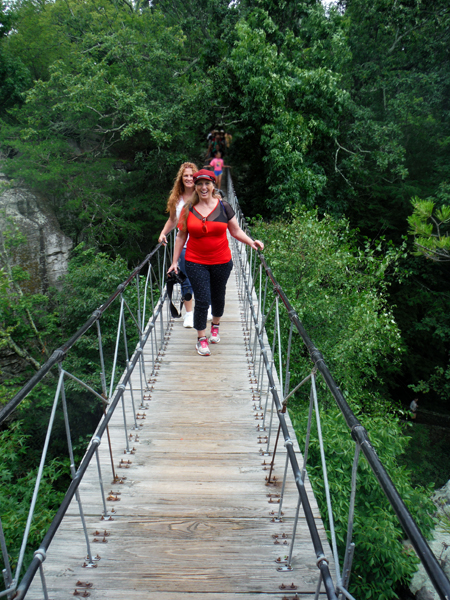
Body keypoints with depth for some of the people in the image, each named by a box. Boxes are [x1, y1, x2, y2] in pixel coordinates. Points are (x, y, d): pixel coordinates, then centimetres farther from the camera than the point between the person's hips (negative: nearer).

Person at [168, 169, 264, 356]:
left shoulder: (224, 207, 0)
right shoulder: (188, 209, 1)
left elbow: (236, 231, 6)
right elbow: (181, 236, 7)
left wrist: (251, 242, -11)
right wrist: (175, 261, 5)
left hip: (222, 262, 1)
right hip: (196, 263, -1)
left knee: (218, 297, 16)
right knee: (202, 301, -4)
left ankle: (215, 326, 45)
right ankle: (201, 338, 13)